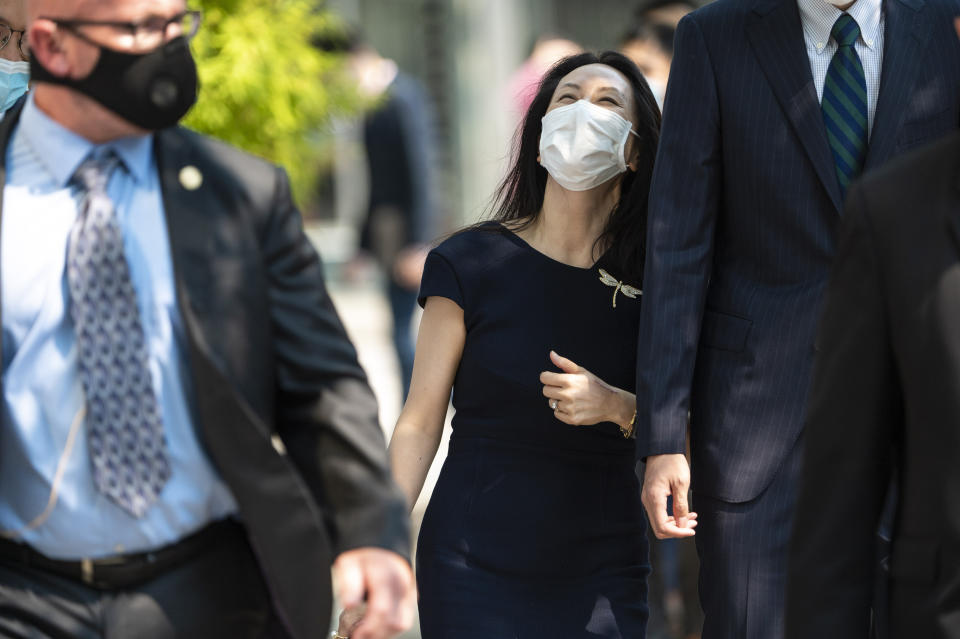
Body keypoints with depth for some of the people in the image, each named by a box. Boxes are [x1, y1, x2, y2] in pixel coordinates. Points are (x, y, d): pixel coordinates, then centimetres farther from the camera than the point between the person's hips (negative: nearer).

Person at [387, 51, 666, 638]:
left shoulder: (650, 282, 2)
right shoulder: (471, 264, -4)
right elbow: (420, 422, -3)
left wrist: (617, 407, -14)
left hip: (604, 573, 2)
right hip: (475, 565, -2)